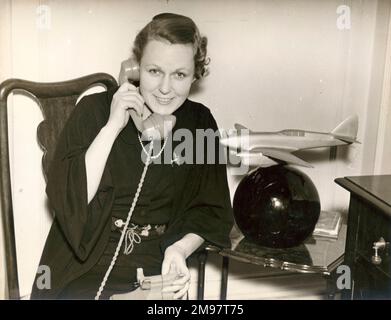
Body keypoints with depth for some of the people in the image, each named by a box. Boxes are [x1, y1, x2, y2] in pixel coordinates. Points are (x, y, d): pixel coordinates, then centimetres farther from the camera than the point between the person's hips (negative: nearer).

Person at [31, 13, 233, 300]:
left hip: (158, 269, 2)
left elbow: (210, 210, 4)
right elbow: (66, 198, -14)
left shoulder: (200, 124, 2)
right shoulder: (95, 110, -5)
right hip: (87, 268, -2)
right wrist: (112, 127, -19)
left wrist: (180, 249, -15)